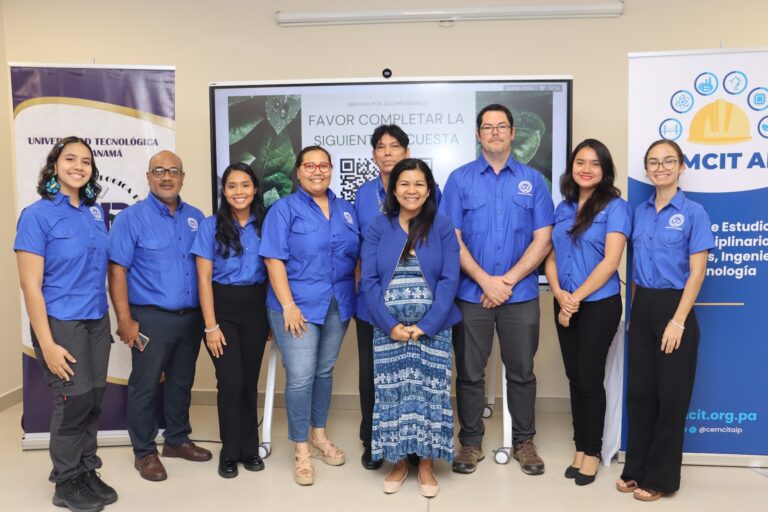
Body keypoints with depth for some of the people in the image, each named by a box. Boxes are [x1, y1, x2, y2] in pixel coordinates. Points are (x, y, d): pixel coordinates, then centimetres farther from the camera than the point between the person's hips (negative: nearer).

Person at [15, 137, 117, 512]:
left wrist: (112, 320, 9)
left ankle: (86, 472, 29)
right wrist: (47, 344, -18)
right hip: (61, 323, -5)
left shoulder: (96, 213, 6)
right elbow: (30, 284, -14)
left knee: (94, 400, 11)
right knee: (74, 401, 1)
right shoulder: (36, 215, -11)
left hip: (97, 322, 6)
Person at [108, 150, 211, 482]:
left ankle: (177, 440, 32)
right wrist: (125, 320, -15)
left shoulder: (196, 217, 9)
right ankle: (145, 452, 20)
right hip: (151, 318, -5)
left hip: (191, 317, 5)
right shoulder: (132, 218, -6)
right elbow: (117, 271, -9)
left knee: (181, 382, 16)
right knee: (145, 386, 5)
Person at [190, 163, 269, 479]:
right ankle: (230, 451, 15)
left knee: (250, 380, 8)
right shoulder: (210, 226, -3)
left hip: (256, 308, 2)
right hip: (222, 307, -2)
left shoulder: (265, 225, 3)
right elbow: (204, 278, -5)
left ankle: (249, 448, 23)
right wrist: (211, 325, -10)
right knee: (231, 381, -2)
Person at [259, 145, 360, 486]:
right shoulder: (284, 209, -2)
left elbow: (358, 257, 13)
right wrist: (288, 305, -17)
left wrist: (359, 298, 5)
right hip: (298, 305, -4)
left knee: (325, 371, 14)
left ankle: (319, 436, 31)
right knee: (300, 377, -5)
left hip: (338, 305, 5)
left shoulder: (346, 211, 11)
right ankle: (302, 452, 9)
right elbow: (274, 259, -10)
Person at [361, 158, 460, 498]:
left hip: (432, 328, -1)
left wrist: (425, 326, -13)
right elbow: (369, 281, -2)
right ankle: (398, 462, 22)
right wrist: (390, 325, -12)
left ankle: (426, 465, 20)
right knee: (391, 394, 5)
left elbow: (449, 280, -5)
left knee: (430, 393, 3)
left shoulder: (443, 228, 2)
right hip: (388, 329, 1)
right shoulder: (378, 228, 4)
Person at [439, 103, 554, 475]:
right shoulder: (460, 179, 2)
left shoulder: (533, 180, 5)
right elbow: (451, 238, -4)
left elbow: (543, 241, -1)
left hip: (521, 294, 1)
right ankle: (471, 442, 23)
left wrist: (507, 280, -10)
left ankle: (524, 441, 27)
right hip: (471, 293, 0)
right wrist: (485, 280, -12)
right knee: (469, 372, 8)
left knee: (521, 372, 11)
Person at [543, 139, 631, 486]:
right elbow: (551, 256, 8)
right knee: (574, 378, 11)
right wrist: (559, 295, -9)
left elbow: (611, 260, -15)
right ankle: (580, 447, 25)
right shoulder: (563, 208, 10)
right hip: (565, 305, 5)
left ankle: (593, 451, 19)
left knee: (590, 379, 2)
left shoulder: (615, 206, -7)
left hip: (599, 304, -5)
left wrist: (577, 297, -14)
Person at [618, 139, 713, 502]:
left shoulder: (693, 213, -6)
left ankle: (661, 478, 17)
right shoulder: (640, 212, 8)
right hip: (642, 309, 5)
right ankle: (636, 468, 24)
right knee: (638, 390, 10)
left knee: (670, 394, 4)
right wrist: (635, 311, 9)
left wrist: (678, 321, -17)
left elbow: (697, 272, -11)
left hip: (674, 308, -5)